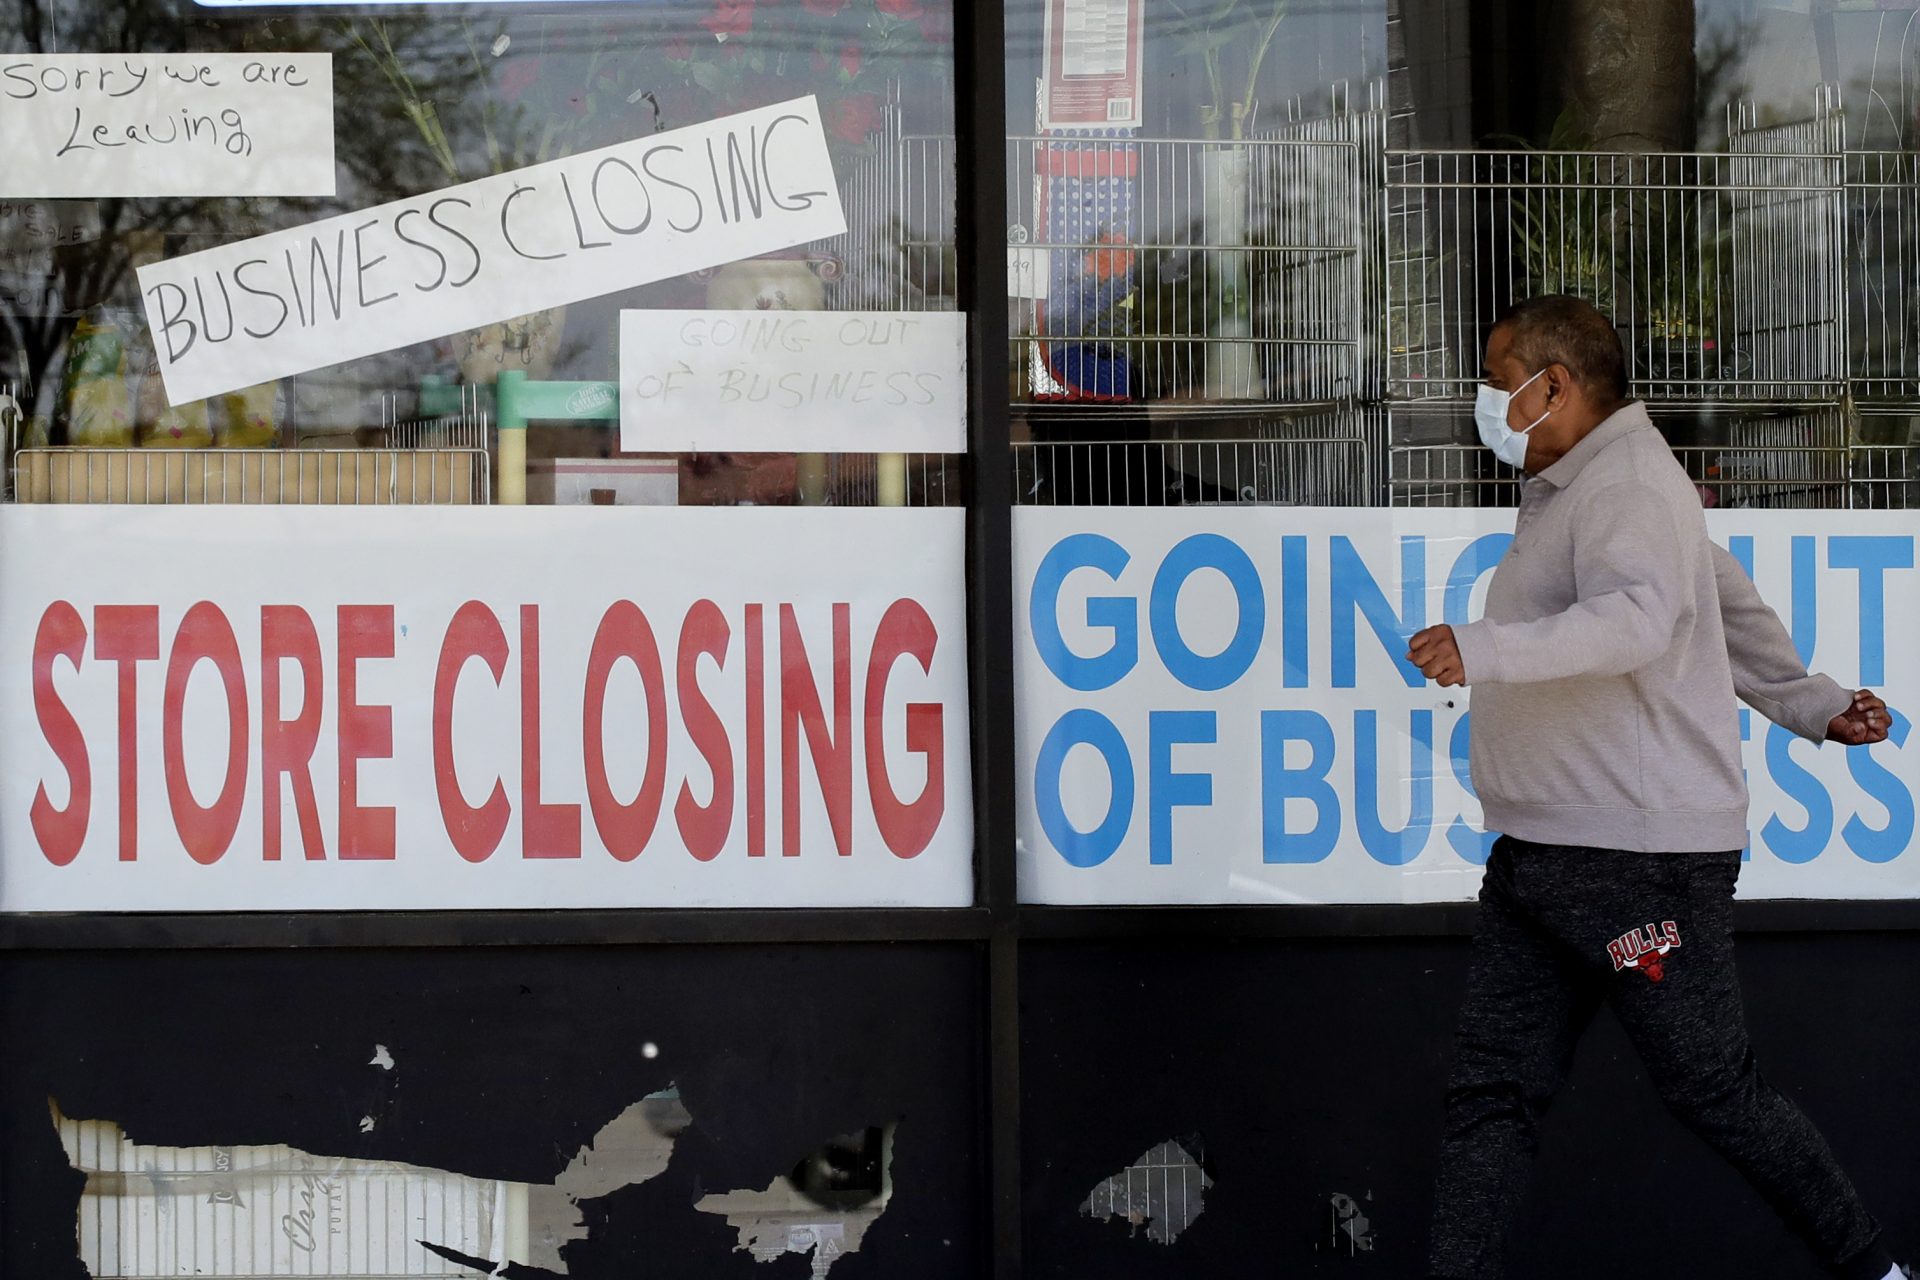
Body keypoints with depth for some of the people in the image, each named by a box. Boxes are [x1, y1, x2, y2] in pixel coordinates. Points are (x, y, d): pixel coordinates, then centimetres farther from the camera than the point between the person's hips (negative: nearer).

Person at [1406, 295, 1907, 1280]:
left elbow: (1636, 618, -33)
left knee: (1715, 1094, 0)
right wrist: (1809, 705, 37)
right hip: (1536, 863, 10)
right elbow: (1730, 603, 29)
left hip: (1643, 859, -10)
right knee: (1492, 1092, 2)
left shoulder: (1629, 484, -13)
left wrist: (1484, 649, -44)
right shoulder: (1564, 494, 19)